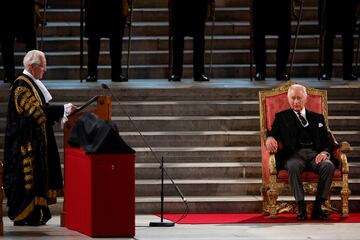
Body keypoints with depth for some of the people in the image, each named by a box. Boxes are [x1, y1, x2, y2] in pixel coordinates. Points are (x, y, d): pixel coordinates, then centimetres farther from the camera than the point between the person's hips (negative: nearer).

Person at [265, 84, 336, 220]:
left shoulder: (317, 118, 25)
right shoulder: (281, 117, 21)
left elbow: (327, 141, 18)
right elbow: (273, 133, 7)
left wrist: (324, 152, -5)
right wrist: (270, 139, -20)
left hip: (315, 154, 2)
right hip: (294, 154, -2)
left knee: (328, 165, -33)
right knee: (293, 166, -39)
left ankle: (317, 208, -29)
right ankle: (301, 208, -34)